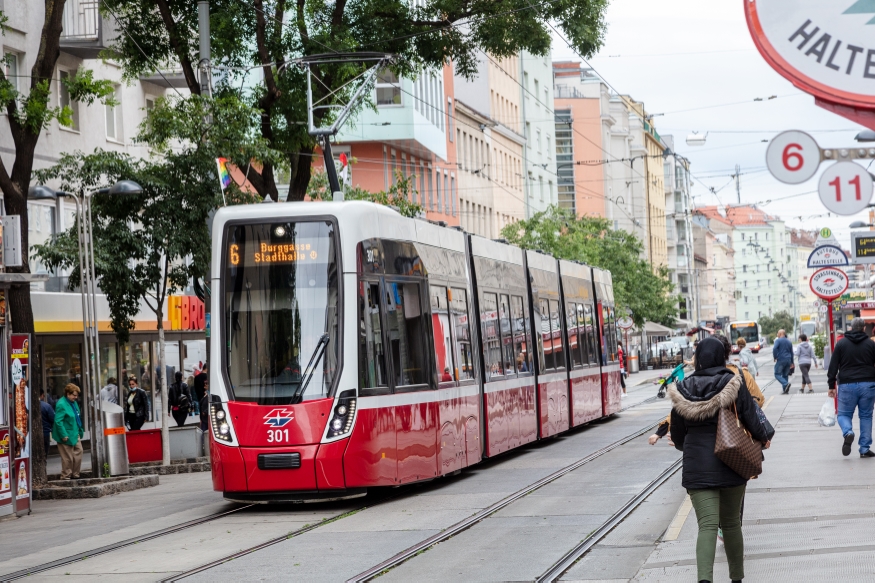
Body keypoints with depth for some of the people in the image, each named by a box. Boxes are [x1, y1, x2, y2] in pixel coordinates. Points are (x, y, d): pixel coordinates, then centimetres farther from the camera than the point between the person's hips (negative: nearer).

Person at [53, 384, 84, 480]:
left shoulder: (73, 403, 10)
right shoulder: (61, 404, -19)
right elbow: (58, 421, -23)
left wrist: (80, 431, 17)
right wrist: (64, 435, -24)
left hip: (75, 435, 9)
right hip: (66, 436, -9)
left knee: (78, 452, 12)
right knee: (68, 458, -3)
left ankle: (75, 474, 22)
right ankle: (66, 476, 8)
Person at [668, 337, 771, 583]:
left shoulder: (684, 389, 1)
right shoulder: (735, 384, -5)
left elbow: (677, 436, 9)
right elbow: (752, 420, -3)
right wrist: (763, 438, 19)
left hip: (697, 468, 0)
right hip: (732, 465, 0)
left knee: (707, 525, -8)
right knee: (731, 523, 17)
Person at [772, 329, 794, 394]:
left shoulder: (778, 340, -4)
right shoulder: (789, 342, 17)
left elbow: (774, 348, -20)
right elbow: (791, 352, 20)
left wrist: (775, 357, -9)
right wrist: (792, 362, 24)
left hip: (780, 360, -6)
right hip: (788, 360, 6)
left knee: (777, 374, -3)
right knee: (785, 375, 11)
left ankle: (786, 384, -25)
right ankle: (785, 390, 6)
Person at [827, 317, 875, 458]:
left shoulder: (841, 343, 3)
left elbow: (833, 366, 2)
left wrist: (831, 385, 7)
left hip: (847, 385, -1)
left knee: (844, 414, 9)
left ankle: (848, 433, -23)